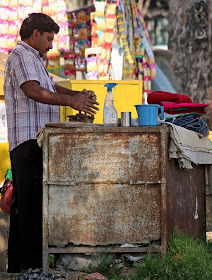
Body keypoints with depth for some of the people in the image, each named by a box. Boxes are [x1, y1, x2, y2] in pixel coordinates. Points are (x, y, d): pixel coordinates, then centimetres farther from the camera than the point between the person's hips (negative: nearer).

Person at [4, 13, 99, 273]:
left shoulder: (33, 58, 25)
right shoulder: (21, 56, -9)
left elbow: (50, 87, 33)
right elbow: (33, 90, -23)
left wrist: (77, 94, 17)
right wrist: (70, 101, -25)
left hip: (34, 141, 11)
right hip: (29, 140, -11)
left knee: (23, 203, 12)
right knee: (31, 202, -11)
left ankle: (17, 263, 16)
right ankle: (30, 263, -12)